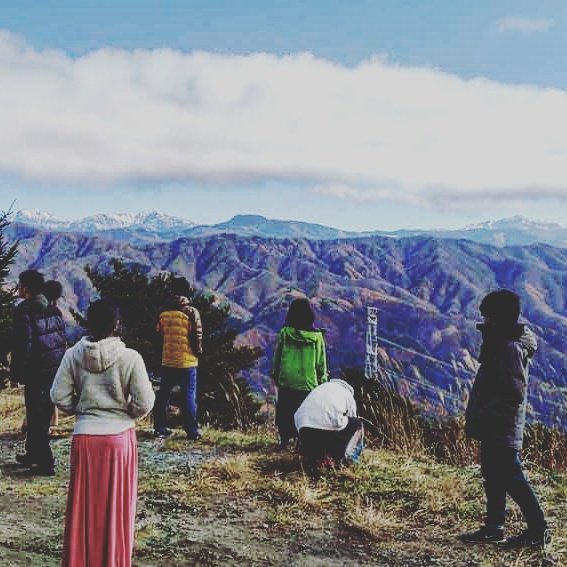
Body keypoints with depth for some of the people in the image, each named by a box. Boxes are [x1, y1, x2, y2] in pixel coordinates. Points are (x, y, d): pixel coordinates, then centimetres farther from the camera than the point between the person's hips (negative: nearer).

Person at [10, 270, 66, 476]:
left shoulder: (24, 311, -13)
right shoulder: (54, 310, 9)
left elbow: (22, 345, -16)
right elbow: (63, 339, 12)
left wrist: (15, 374, -9)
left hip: (36, 373, -7)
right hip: (56, 371, 7)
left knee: (37, 418, 0)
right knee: (42, 416, 19)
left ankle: (46, 464, 2)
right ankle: (33, 454, 32)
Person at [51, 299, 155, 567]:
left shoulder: (73, 355, -6)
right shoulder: (130, 357, -13)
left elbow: (59, 397, -3)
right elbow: (145, 403, -12)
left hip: (84, 437, 2)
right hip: (119, 436, -2)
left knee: (84, 505, 13)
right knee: (116, 505, 12)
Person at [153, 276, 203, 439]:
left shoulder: (164, 311, 1)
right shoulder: (191, 311, -11)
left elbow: (159, 333, 9)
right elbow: (197, 336, -10)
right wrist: (198, 351, 7)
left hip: (167, 360, 4)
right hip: (187, 361, -4)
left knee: (163, 395, 12)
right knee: (189, 396, 2)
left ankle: (160, 429, 16)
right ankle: (192, 431, 3)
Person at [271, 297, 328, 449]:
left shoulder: (284, 333, -5)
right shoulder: (317, 336, -6)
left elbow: (277, 357, 3)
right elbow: (321, 363, 1)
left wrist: (275, 375, 15)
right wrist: (322, 379, 13)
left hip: (286, 381, 1)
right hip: (308, 383, -1)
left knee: (284, 413, 14)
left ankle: (284, 440, 17)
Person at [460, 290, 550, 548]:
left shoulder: (511, 348, -19)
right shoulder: (503, 344, 12)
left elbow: (515, 393, -25)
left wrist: (488, 415, -20)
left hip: (502, 430, -10)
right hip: (495, 429, 10)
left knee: (512, 479, -3)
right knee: (493, 478, 15)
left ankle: (538, 530, 6)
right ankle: (493, 528, 24)